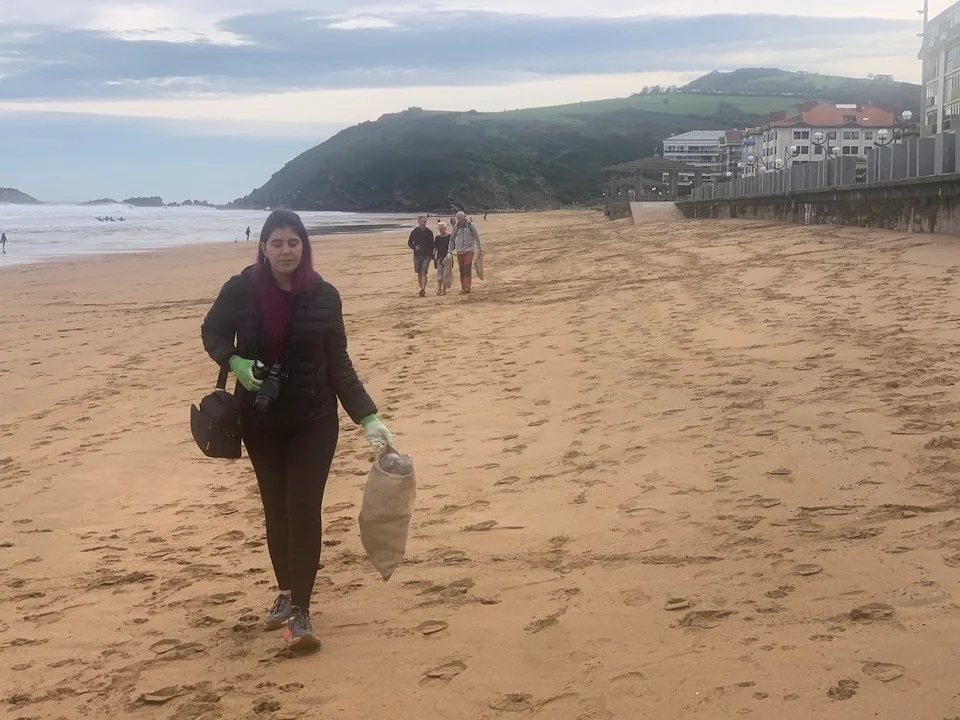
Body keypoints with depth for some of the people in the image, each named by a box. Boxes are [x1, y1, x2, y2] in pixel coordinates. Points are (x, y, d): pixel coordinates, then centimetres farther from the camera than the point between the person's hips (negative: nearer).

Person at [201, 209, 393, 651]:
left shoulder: (323, 295, -9)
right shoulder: (241, 290, -11)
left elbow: (339, 364, -4)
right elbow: (212, 332, 6)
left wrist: (368, 418, -11)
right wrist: (234, 362, -16)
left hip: (313, 420, -1)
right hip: (261, 420, 1)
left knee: (303, 509, -8)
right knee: (276, 509, 12)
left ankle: (300, 611, -3)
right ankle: (286, 593, 30)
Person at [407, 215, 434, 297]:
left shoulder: (429, 232, 2)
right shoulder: (414, 232, 2)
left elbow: (432, 244, 9)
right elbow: (409, 243, 8)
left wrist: (432, 255, 5)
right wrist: (415, 247, -12)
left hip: (426, 256, -2)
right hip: (417, 255, 2)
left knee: (423, 273, -14)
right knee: (419, 274, 7)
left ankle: (423, 290, -22)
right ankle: (422, 289, 18)